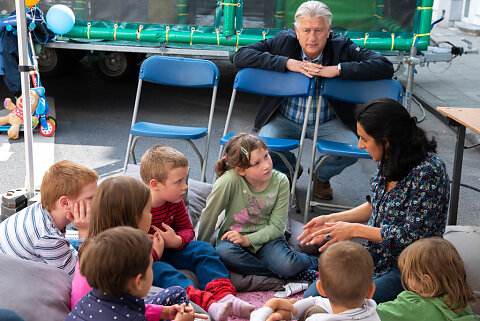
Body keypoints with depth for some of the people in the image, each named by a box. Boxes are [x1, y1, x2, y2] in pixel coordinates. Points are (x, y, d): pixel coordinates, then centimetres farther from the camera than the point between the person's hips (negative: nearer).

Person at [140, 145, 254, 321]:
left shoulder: (175, 201, -4)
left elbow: (187, 229, 4)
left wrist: (177, 240, -18)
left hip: (168, 249, 7)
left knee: (203, 248, -9)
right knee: (161, 270, -36)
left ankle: (224, 295, -30)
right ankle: (209, 304, -55)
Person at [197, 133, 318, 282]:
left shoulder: (280, 181, -13)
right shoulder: (230, 180, -23)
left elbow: (277, 226, -9)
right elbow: (209, 215, -11)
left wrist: (247, 240, -21)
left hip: (266, 237, -1)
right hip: (234, 237, 1)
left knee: (286, 266, -32)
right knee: (224, 253, -35)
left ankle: (310, 262, 5)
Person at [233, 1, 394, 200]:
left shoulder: (342, 47, -12)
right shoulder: (283, 41, -9)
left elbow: (385, 67, -22)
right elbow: (240, 56, -18)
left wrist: (337, 69, -32)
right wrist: (286, 63, -28)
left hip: (328, 122, 0)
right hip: (284, 119, 1)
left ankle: (321, 176, 13)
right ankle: (290, 169, 14)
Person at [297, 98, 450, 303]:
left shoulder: (428, 171, -25)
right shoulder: (388, 161, -1)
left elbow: (413, 236, -26)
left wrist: (355, 230, -20)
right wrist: (332, 219, 3)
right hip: (375, 259, 7)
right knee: (311, 297, -4)